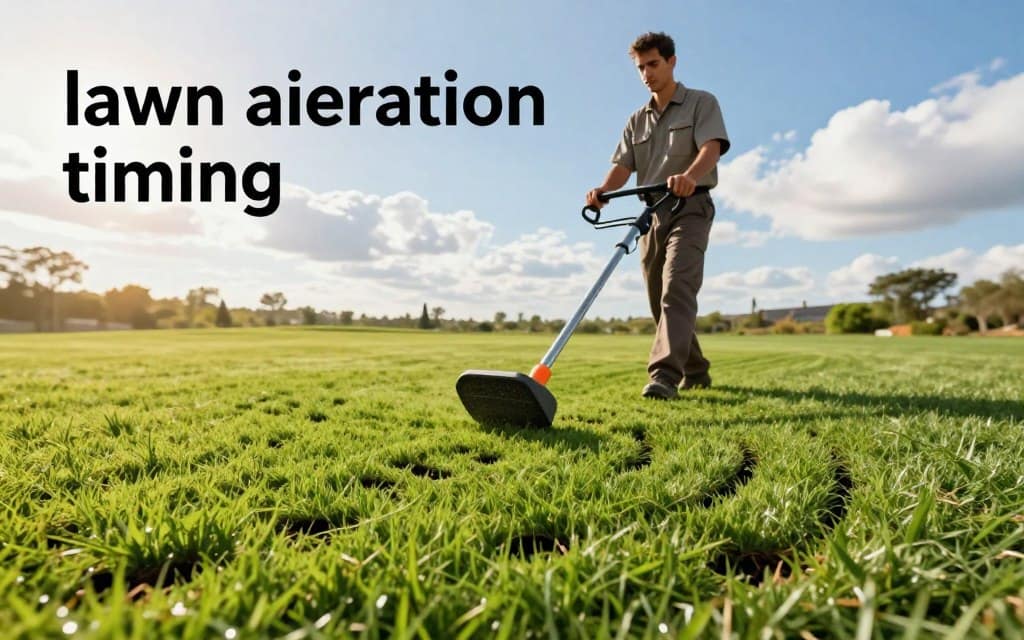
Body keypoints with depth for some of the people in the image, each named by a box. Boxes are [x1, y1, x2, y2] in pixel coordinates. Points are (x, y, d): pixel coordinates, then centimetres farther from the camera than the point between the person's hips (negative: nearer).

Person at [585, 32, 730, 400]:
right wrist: (604, 191, -18)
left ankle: (664, 375, -33)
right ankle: (696, 372, 21)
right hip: (651, 214, 6)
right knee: (660, 300, 7)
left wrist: (689, 176, -37)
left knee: (677, 287, -24)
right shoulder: (637, 121, 19)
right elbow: (623, 166, 5)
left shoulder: (701, 103, 4)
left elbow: (711, 147, -14)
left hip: (690, 208, -6)